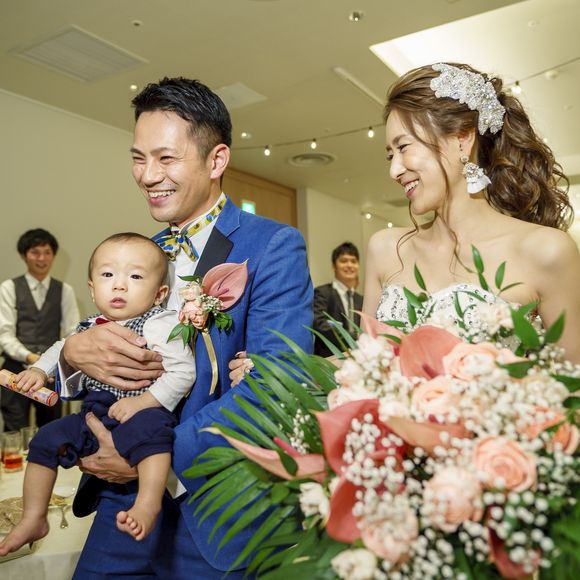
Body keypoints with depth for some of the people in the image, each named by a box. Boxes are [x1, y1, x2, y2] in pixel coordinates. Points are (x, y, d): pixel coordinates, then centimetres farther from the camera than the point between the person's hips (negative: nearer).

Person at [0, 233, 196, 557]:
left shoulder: (160, 326, -15)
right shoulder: (91, 328, 8)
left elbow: (183, 372, -21)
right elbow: (63, 348, 28)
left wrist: (142, 402, -26)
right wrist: (40, 370, 10)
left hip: (143, 412, -7)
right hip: (94, 414, 8)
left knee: (148, 428, -39)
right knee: (45, 442, 6)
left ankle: (148, 505, -37)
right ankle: (34, 521, 21)